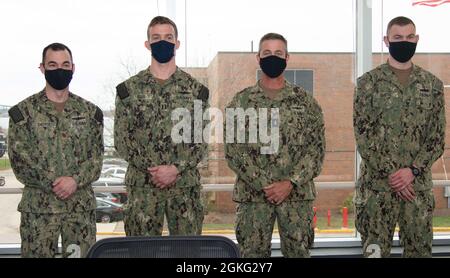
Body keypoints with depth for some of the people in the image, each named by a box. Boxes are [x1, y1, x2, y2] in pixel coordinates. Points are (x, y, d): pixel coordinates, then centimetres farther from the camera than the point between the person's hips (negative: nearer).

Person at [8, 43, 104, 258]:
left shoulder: (90, 111, 9)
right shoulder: (23, 111, 2)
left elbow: (97, 157, 4)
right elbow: (19, 159, -4)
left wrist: (75, 180, -14)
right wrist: (52, 183, -14)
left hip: (82, 205, 2)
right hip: (38, 207, -2)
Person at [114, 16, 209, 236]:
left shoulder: (195, 89, 6)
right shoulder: (130, 88, 5)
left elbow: (203, 141, 3)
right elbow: (121, 139, 1)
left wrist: (176, 168, -12)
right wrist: (150, 169, -11)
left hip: (185, 184, 1)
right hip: (142, 185, 0)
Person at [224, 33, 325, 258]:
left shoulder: (305, 101, 7)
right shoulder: (241, 102, 4)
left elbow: (317, 147, 1)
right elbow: (233, 149, -2)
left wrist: (290, 183, -12)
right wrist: (263, 185, -12)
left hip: (296, 194, 1)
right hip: (253, 195, 0)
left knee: (298, 251, 5)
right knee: (253, 252, 4)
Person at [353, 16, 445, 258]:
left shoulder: (432, 84, 8)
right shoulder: (368, 82, 0)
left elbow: (437, 137, 4)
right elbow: (363, 135, -5)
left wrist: (412, 171, -10)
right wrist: (390, 174, -12)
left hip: (419, 185, 2)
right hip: (377, 185, -2)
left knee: (419, 249, 7)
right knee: (375, 250, 2)